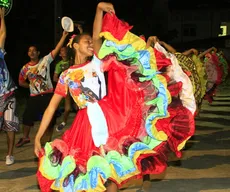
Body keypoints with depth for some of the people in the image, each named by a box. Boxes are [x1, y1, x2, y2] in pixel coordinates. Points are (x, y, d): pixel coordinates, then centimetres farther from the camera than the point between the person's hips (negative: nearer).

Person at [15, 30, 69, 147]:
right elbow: (21, 82, 14)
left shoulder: (45, 60, -5)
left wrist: (64, 36, -23)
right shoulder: (25, 68, 1)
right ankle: (25, 137, 31)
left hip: (48, 95, -2)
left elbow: (57, 49, -14)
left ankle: (47, 139, 24)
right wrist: (31, 85, 4)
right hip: (34, 97, 2)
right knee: (27, 117, 8)